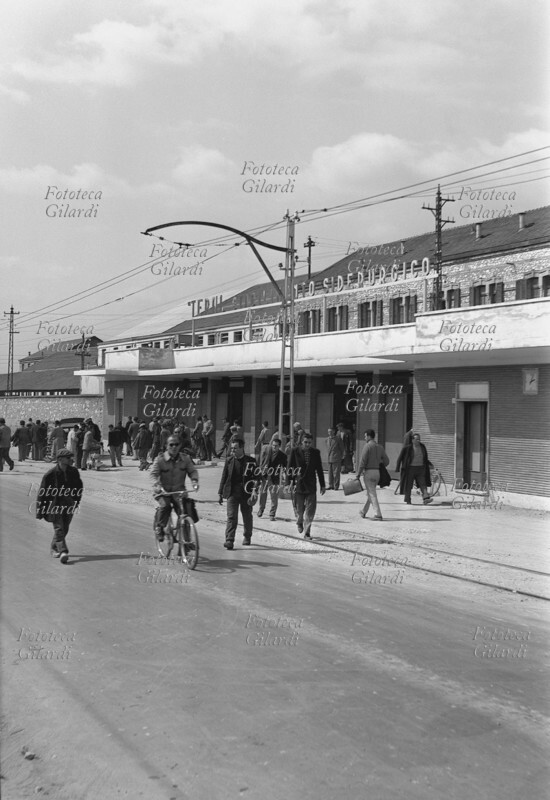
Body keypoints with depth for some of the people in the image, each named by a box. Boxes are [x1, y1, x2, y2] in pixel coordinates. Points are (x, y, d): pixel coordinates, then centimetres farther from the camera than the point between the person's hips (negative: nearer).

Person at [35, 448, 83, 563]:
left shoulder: (74, 472, 2)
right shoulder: (50, 474, -11)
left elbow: (79, 486, 18)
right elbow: (42, 492, -7)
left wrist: (76, 502, 13)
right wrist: (40, 511, -7)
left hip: (69, 505, 5)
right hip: (55, 505, -5)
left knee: (65, 529, 11)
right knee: (59, 528, -13)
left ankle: (53, 548, 30)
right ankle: (63, 552, -19)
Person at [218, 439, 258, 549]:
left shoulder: (251, 461, -2)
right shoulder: (229, 460, 5)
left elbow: (256, 477, -4)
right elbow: (224, 477, 9)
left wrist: (254, 490, -19)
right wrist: (220, 493, 7)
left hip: (246, 493, -1)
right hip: (232, 493, 1)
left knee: (247, 517, 12)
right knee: (231, 517, -10)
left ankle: (247, 537, 32)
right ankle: (229, 540, -13)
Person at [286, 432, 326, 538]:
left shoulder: (316, 452, 3)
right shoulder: (295, 451, -3)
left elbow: (319, 469, 8)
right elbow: (290, 468, -1)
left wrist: (322, 485, 8)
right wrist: (288, 483, -5)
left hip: (311, 485, 1)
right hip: (298, 484, -1)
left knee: (310, 510, -2)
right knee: (299, 508, 8)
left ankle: (307, 532, 7)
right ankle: (299, 522, 40)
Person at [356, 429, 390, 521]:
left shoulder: (367, 446, -11)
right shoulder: (380, 447, 9)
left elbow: (362, 461, -15)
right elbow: (386, 461, 8)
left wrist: (358, 474, -12)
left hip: (369, 472, -7)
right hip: (377, 472, 7)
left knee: (372, 494, -5)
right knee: (370, 493, 19)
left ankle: (378, 514, -11)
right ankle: (363, 512, 30)